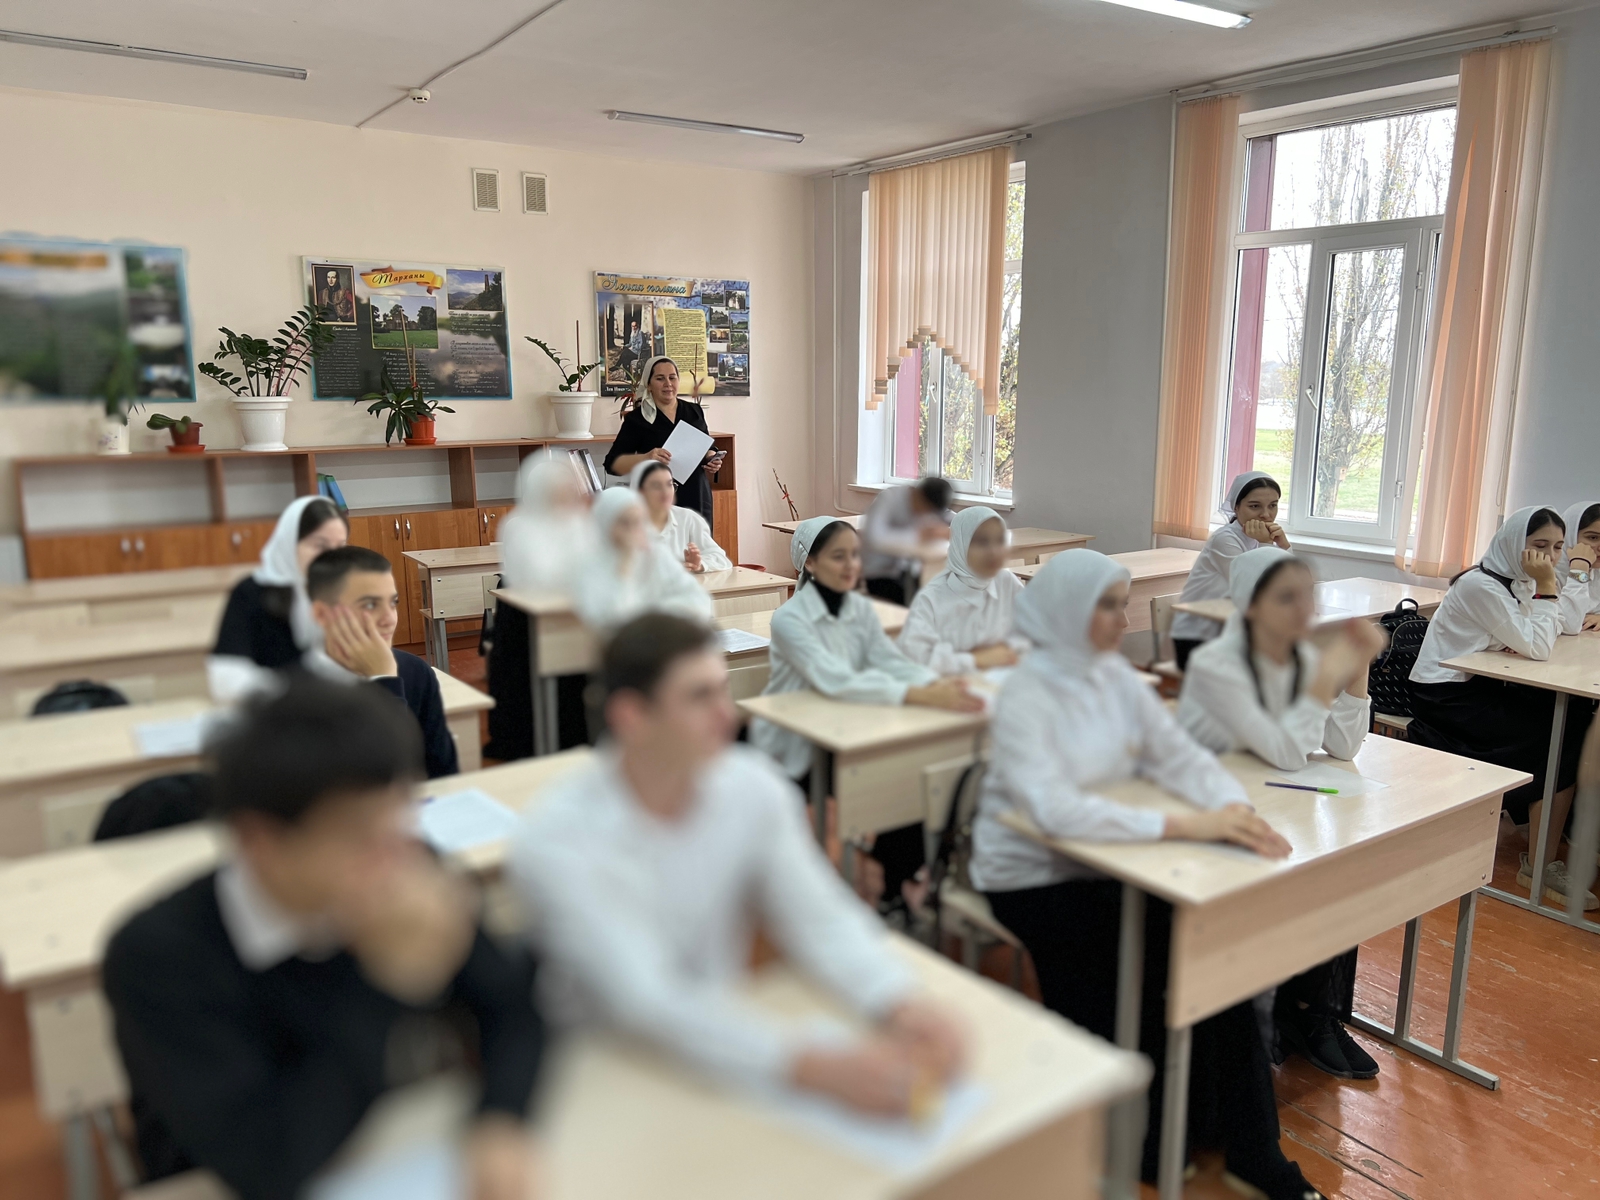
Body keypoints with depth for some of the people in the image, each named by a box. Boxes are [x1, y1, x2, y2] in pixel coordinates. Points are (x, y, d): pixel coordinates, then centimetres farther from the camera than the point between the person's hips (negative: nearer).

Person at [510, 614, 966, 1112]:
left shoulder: (753, 787, -8)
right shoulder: (557, 841, -23)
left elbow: (820, 917, -8)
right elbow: (646, 1000, -30)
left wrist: (899, 1005, -27)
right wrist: (811, 1066, -40)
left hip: (724, 1044, 4)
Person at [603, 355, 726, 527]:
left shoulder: (694, 411, 10)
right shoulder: (637, 418, -2)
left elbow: (708, 447, 21)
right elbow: (613, 463, -6)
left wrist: (713, 460, -2)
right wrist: (645, 458, -23)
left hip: (698, 499, 4)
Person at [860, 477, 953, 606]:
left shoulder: (933, 504, -2)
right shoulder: (889, 497, -20)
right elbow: (873, 538, -35)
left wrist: (946, 531, -23)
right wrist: (917, 537, -39)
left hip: (910, 571, 5)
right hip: (880, 571, -5)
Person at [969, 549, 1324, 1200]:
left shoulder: (1117, 676, 1)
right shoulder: (1025, 696, -20)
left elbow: (1181, 755, -1)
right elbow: (1054, 808, -33)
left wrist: (1234, 808, -22)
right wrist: (1185, 825, -37)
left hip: (1103, 858, 6)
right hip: (1032, 877, -6)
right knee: (1166, 954, -18)